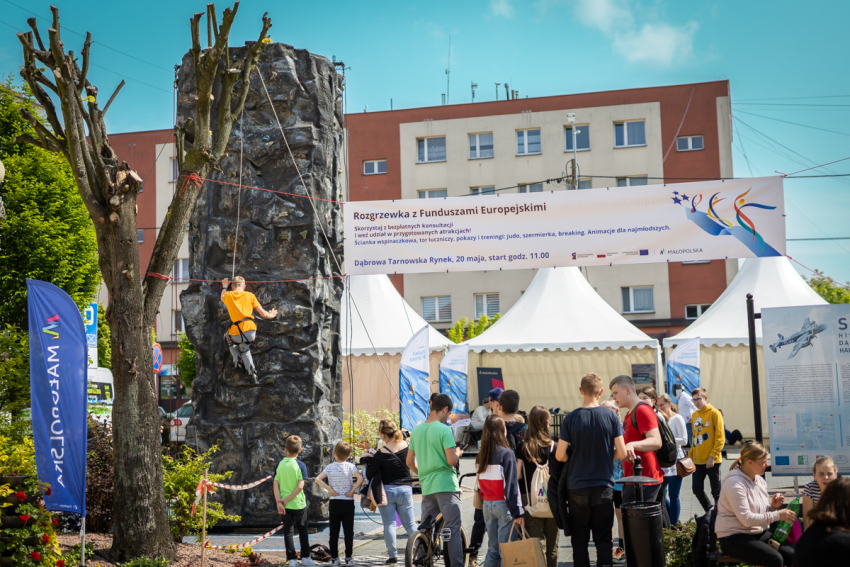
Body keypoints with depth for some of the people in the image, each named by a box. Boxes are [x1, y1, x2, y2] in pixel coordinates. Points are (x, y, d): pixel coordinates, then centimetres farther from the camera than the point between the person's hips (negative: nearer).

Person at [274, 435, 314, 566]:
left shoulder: (279, 465, -1)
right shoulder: (300, 465, -9)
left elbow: (275, 485, -7)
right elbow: (300, 486, -17)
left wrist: (279, 502, -10)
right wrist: (287, 500, -12)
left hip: (285, 505, 2)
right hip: (299, 504, -2)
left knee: (288, 532, 7)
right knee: (303, 531, 13)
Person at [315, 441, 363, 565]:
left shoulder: (330, 467, -1)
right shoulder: (350, 466, -6)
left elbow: (318, 479, -11)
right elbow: (360, 478, -21)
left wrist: (330, 490, -8)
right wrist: (352, 491, -12)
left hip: (334, 503, 1)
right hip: (348, 503, -1)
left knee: (334, 532, 8)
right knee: (348, 531, 6)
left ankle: (334, 558, 10)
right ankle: (348, 557, 8)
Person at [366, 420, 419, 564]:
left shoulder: (381, 453, -13)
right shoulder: (407, 446, -5)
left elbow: (369, 474, -7)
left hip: (387, 490, -3)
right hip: (405, 490, 3)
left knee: (389, 524, 4)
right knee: (410, 524, 11)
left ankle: (393, 555, 3)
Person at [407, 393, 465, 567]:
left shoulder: (416, 430, 9)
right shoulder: (444, 430, -11)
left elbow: (409, 462, 14)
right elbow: (451, 461, -17)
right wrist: (458, 453, 5)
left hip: (426, 487, 6)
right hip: (446, 484, -6)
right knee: (453, 530, -3)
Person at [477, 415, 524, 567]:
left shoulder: (480, 456, 7)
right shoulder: (506, 453, -11)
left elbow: (479, 484, 11)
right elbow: (511, 485, -14)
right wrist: (517, 512, -11)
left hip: (487, 505, 6)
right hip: (502, 504, -6)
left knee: (492, 549, 14)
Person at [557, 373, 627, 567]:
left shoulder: (570, 418, -7)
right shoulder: (611, 416, -5)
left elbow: (560, 456, -8)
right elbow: (621, 453, -5)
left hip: (577, 488, -1)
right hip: (604, 487, 1)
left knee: (579, 541, 8)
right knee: (604, 540, 9)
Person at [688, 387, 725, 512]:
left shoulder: (714, 413, -8)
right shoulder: (694, 415, 11)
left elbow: (720, 438, -11)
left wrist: (712, 456, -16)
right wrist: (690, 455, 10)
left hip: (712, 461, -6)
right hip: (698, 461, 6)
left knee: (716, 492, 2)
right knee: (697, 490, 8)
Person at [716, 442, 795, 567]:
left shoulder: (760, 480, 10)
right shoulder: (734, 483, -16)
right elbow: (747, 519, -21)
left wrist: (772, 506, -4)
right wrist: (777, 515, -19)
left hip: (758, 533, 8)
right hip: (734, 537, -8)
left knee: (791, 554, -16)